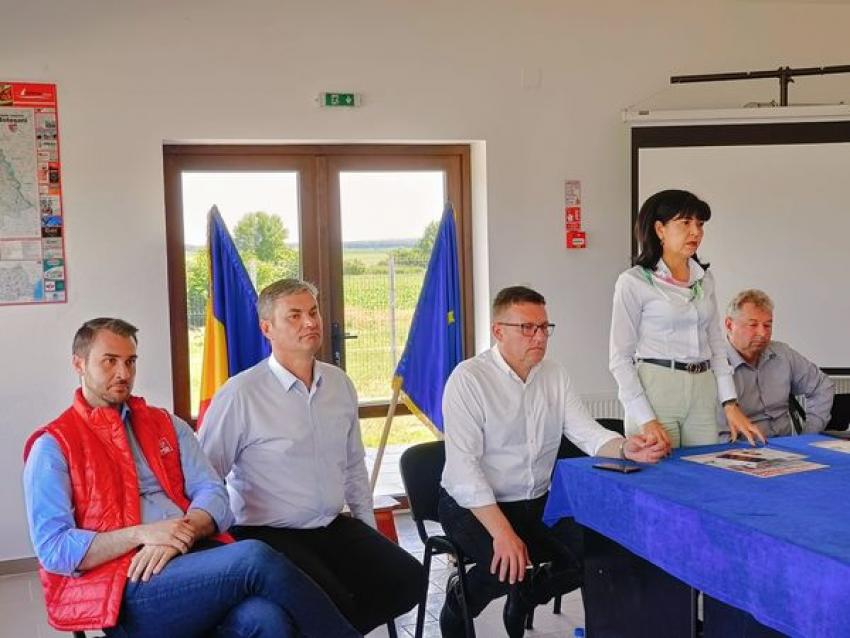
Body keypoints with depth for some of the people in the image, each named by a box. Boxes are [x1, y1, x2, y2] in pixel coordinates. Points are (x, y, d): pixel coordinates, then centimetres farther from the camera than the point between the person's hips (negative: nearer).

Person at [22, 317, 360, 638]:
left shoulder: (167, 425, 20)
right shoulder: (53, 447, 6)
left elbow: (214, 494, 8)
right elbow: (53, 548, -4)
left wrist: (181, 534, -13)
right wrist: (140, 534, -15)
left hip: (194, 556, 4)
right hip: (126, 587, -4)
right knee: (255, 558, -29)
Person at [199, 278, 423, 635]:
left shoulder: (340, 384, 5)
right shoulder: (240, 395, -14)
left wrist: (370, 534, 17)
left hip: (334, 527, 6)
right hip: (268, 535, -6)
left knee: (407, 579, -10)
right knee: (333, 604, -27)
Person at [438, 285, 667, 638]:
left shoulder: (555, 375, 5)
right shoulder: (469, 378, -14)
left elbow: (587, 433, -2)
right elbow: (463, 464, -21)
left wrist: (627, 449, -26)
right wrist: (502, 532, -29)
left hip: (538, 502, 6)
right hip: (473, 505, -6)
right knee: (511, 567, -29)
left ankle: (522, 600, 17)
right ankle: (458, 603, 5)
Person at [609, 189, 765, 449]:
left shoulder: (705, 279, 12)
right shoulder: (633, 282, -6)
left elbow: (716, 344, 16)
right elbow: (620, 359, -8)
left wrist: (730, 404, 5)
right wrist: (646, 419, -15)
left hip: (703, 392, 5)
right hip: (654, 390, -5)